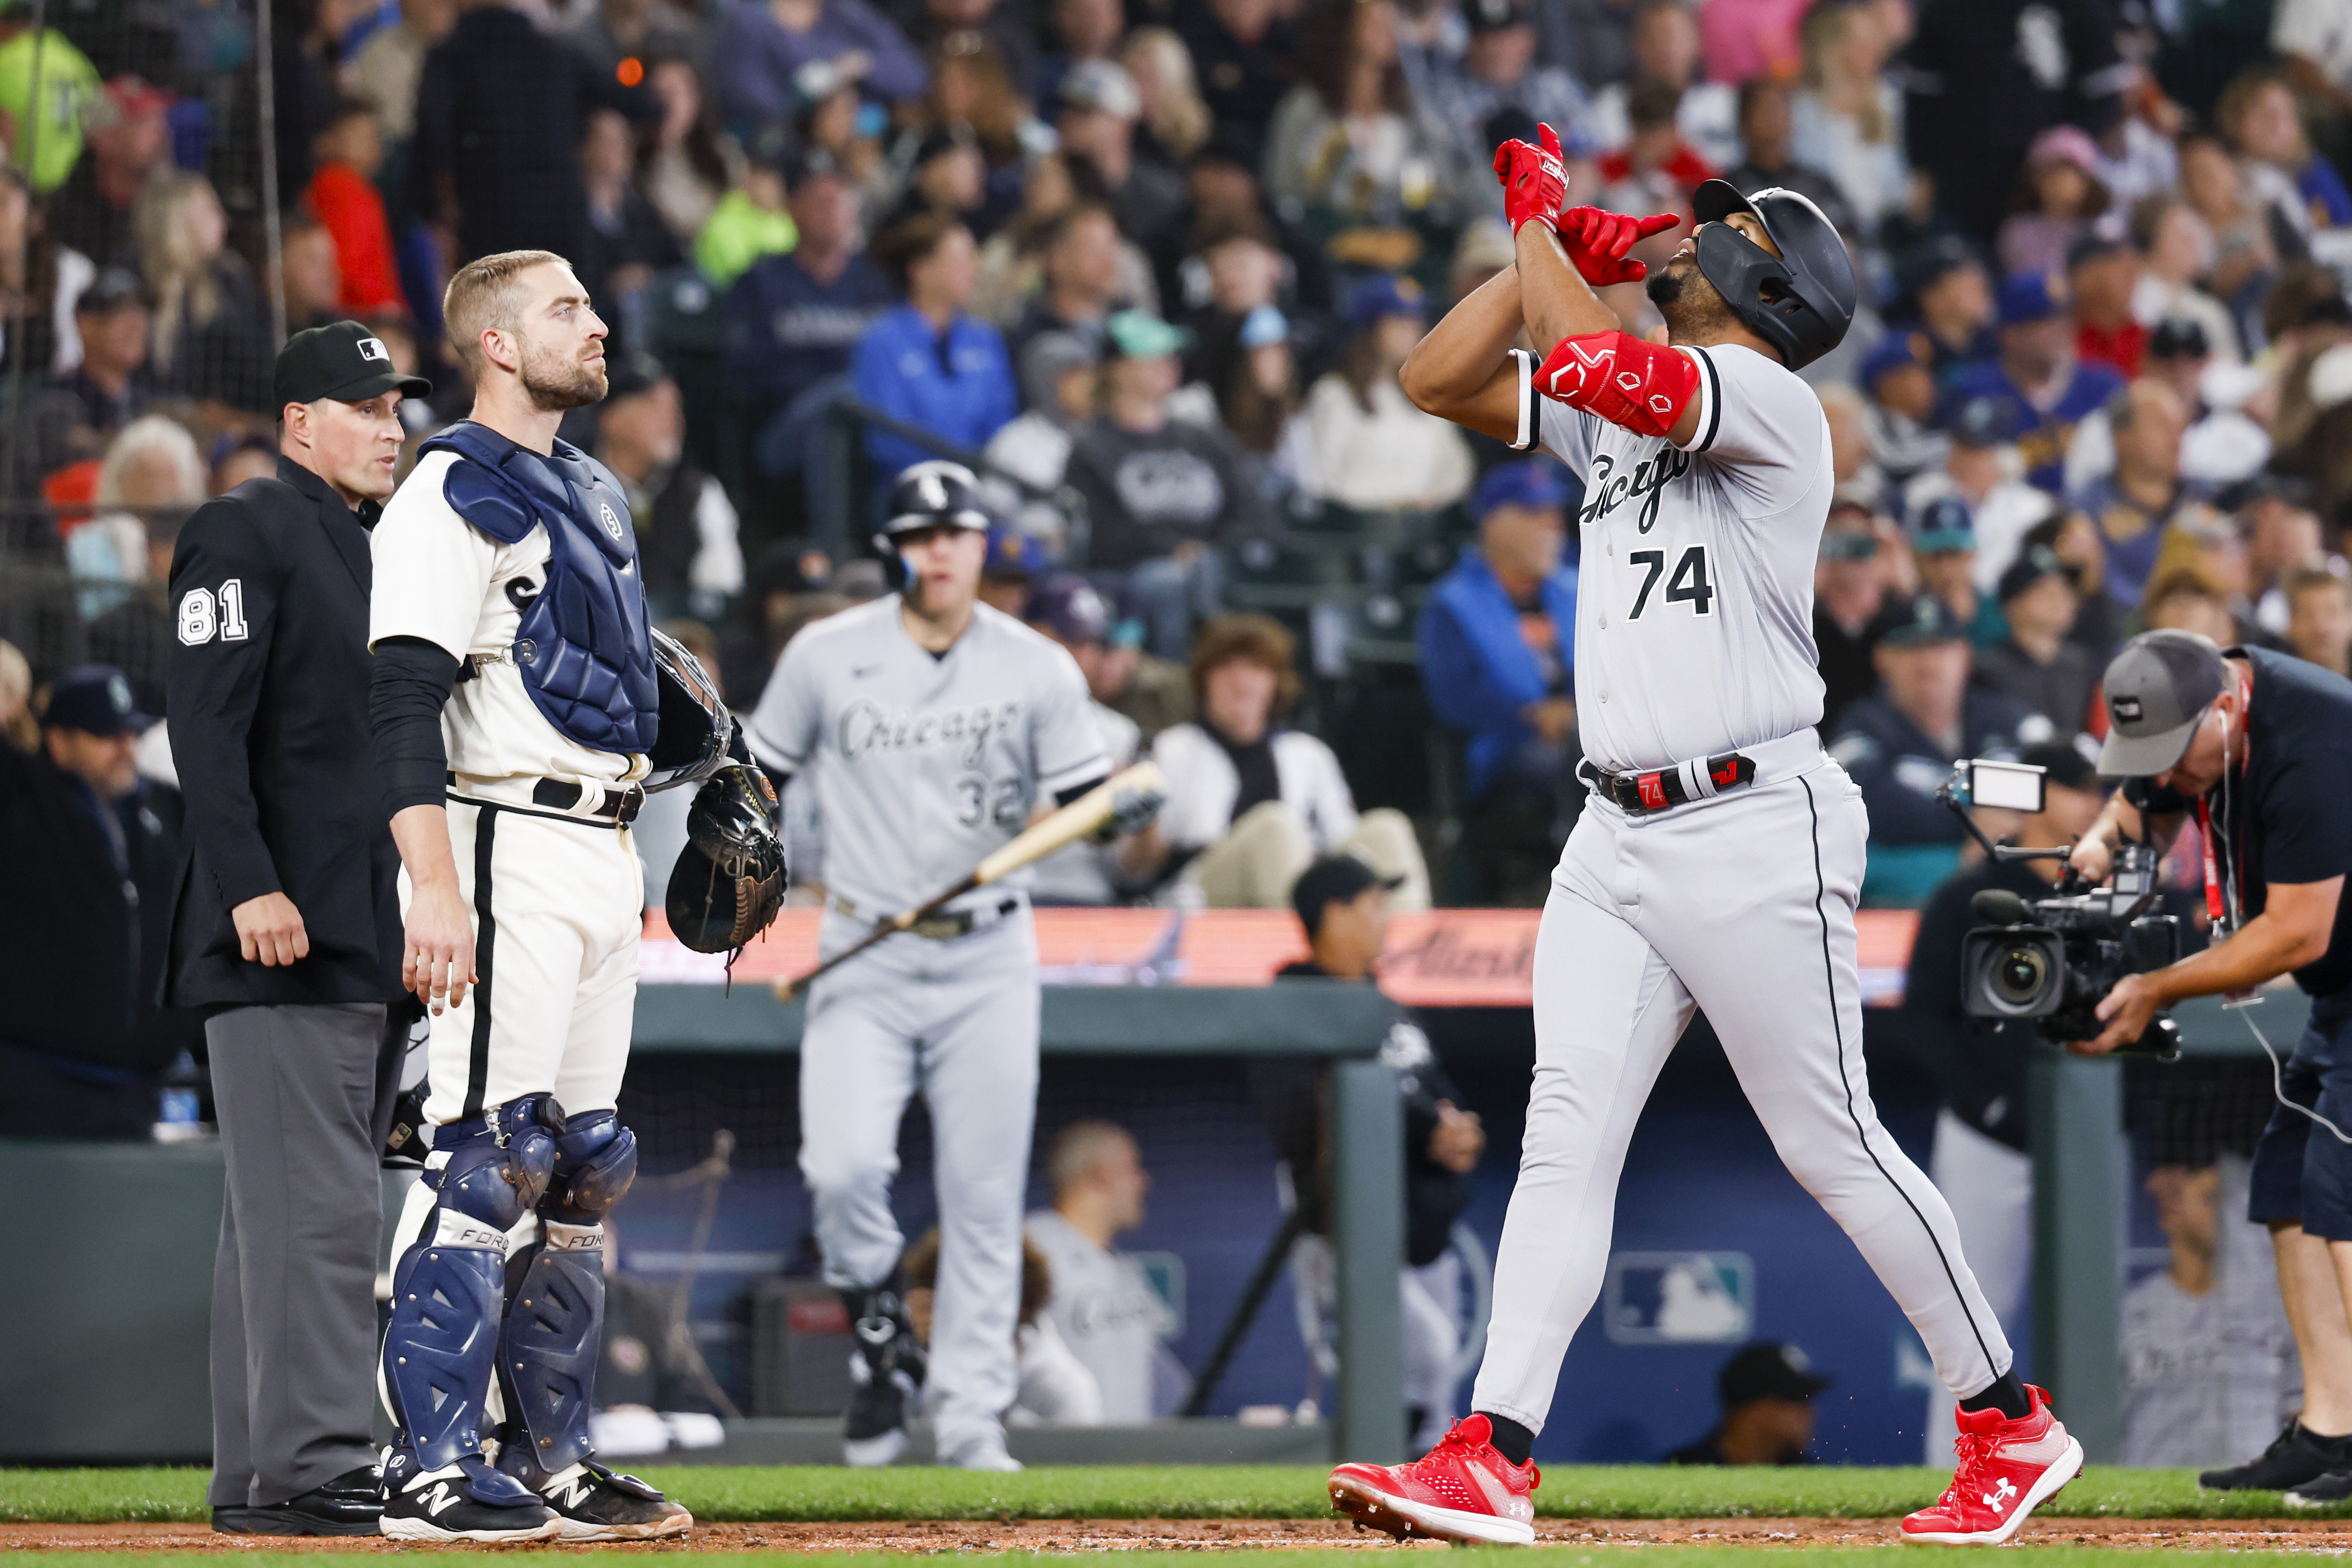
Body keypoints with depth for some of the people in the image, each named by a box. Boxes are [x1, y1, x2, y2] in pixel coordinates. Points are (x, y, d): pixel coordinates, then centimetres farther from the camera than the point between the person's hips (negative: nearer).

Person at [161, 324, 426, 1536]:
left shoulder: (386, 546, 21)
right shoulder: (243, 534, -6)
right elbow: (209, 724, -14)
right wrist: (250, 888, -23)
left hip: (378, 936, 9)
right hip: (282, 934, -9)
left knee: (288, 1209, 9)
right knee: (319, 1205, -14)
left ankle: (257, 1476, 10)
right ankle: (306, 1470, -17)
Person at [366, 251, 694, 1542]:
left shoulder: (592, 492, 19)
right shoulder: (453, 493, -10)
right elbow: (403, 700, -18)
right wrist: (436, 888, -26)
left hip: (605, 849, 9)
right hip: (510, 844, -9)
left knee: (581, 1164, 10)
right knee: (487, 1152, -12)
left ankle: (552, 1462, 16)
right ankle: (433, 1473, -12)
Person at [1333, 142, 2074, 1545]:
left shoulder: (1770, 401, -9)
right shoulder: (1617, 411, 17)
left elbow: (1599, 369, -25)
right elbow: (1438, 378, 19)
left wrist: (1540, 220, -10)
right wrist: (1556, 251, 8)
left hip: (1754, 833, -7)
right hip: (1619, 840, 7)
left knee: (1833, 1146, -3)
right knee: (1566, 1139, -4)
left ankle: (2012, 1426, 9)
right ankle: (1493, 1461, -11)